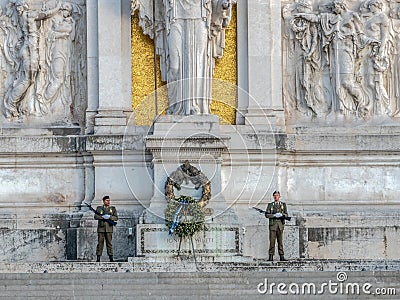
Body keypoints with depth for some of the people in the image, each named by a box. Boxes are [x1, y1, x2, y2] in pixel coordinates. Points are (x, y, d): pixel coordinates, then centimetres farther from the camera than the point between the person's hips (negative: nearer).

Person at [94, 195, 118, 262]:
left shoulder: (113, 209, 11)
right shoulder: (99, 208, 11)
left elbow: (116, 218, 3)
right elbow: (95, 216, -1)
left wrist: (109, 217, -12)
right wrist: (102, 217, -15)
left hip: (109, 229, 0)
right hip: (101, 228, 0)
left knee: (109, 243, -1)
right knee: (100, 243, -1)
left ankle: (111, 257, 0)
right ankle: (98, 258, 0)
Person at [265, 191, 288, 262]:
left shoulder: (283, 204, 13)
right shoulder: (270, 205, 10)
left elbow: (286, 214, 8)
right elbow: (267, 215, 3)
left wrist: (281, 215, -13)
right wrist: (274, 215, -12)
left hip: (280, 224, 1)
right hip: (272, 224, -1)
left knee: (280, 241, 2)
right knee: (272, 241, -5)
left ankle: (282, 256, 3)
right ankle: (271, 256, -3)